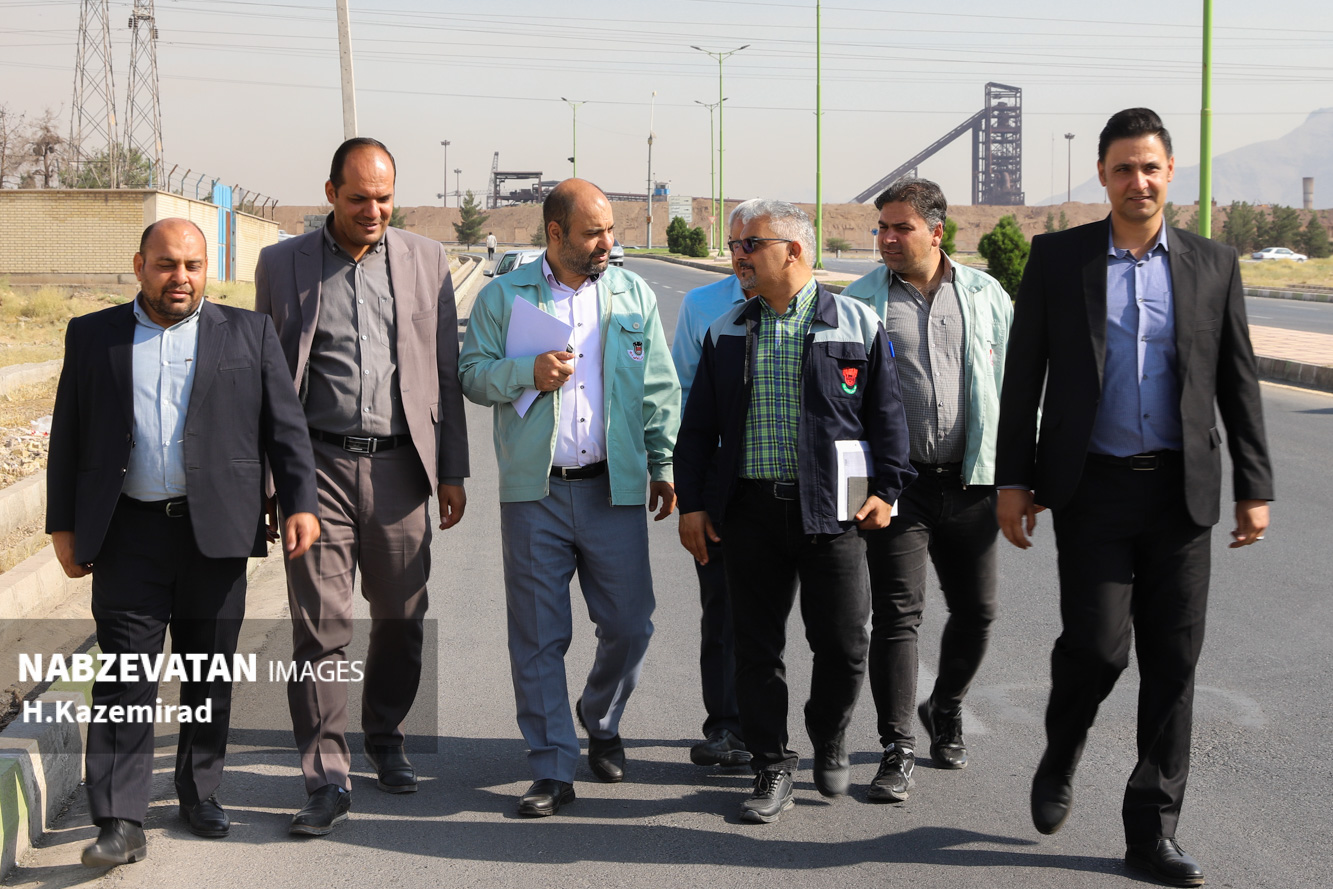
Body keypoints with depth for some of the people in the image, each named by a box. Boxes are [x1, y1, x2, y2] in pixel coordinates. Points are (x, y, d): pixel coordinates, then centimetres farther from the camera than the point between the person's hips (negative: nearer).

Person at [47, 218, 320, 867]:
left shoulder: (248, 333, 8)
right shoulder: (93, 336, 9)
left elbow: (284, 425, 5)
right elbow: (67, 437, 10)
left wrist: (300, 504, -4)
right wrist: (64, 524, 6)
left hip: (215, 533, 1)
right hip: (127, 535, 0)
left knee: (210, 677, 9)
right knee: (125, 677, -5)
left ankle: (200, 795, 24)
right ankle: (120, 822, -5)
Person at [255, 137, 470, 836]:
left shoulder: (426, 260, 8)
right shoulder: (282, 264, 5)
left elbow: (445, 371, 10)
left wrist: (452, 470, 7)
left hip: (398, 466, 2)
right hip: (318, 466, -2)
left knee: (402, 618, 11)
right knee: (319, 626, -4)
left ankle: (384, 735, 34)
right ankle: (327, 779, 3)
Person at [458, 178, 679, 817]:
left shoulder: (634, 295, 10)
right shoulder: (502, 296, 5)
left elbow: (658, 388, 13)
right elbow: (472, 375, 4)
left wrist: (663, 464, 9)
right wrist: (527, 372, -14)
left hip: (614, 488, 1)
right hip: (534, 493, -1)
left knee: (629, 625, 3)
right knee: (538, 637, 1)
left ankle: (601, 722, 32)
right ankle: (553, 770, 10)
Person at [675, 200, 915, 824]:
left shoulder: (857, 325, 2)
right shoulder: (726, 333, 10)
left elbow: (886, 413, 4)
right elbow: (698, 424, 12)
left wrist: (886, 487, -3)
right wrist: (691, 503, 7)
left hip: (831, 510, -2)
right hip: (750, 509, 2)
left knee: (843, 642, 1)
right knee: (757, 644, 5)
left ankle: (829, 743, 27)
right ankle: (772, 769, 16)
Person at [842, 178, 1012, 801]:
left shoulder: (987, 296, 7)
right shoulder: (860, 301, 2)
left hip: (970, 481, 2)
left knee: (976, 610, 9)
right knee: (896, 614, -6)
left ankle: (945, 710, 35)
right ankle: (897, 750, 2)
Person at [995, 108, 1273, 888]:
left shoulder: (1213, 265, 7)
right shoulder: (1058, 258, 3)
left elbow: (1239, 384, 9)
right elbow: (1023, 377, 4)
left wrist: (1254, 488, 4)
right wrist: (1013, 479, -1)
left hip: (1181, 491, 2)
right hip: (1094, 489, -2)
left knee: (1173, 663, 3)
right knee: (1097, 644, -9)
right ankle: (1061, 756, 23)